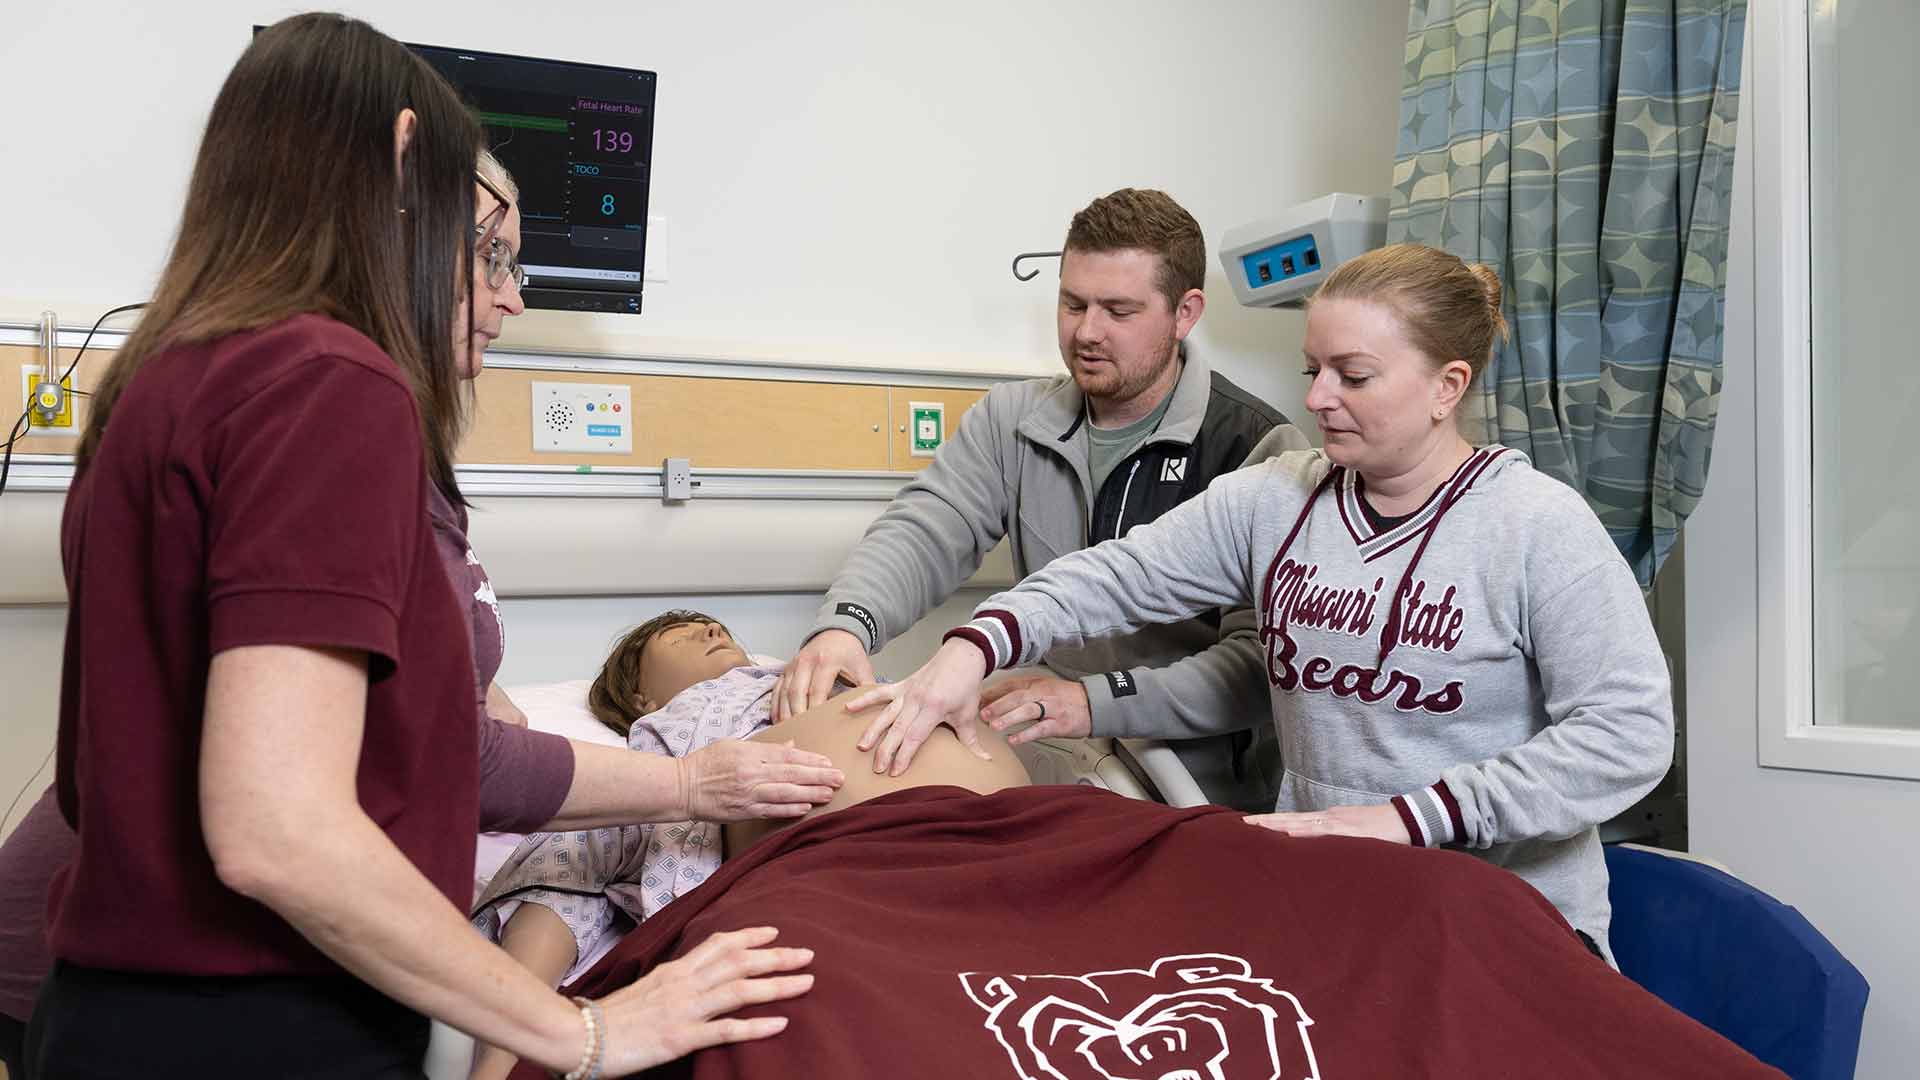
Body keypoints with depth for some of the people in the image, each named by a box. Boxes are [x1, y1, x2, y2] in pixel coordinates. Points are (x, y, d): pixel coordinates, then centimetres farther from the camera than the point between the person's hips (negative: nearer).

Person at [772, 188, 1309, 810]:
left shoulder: (1256, 446, -11)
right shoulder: (1015, 419, 6)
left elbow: (1265, 661, -17)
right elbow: (925, 532, -7)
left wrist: (1097, 701, -29)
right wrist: (847, 622, -29)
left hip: (1205, 800, -2)